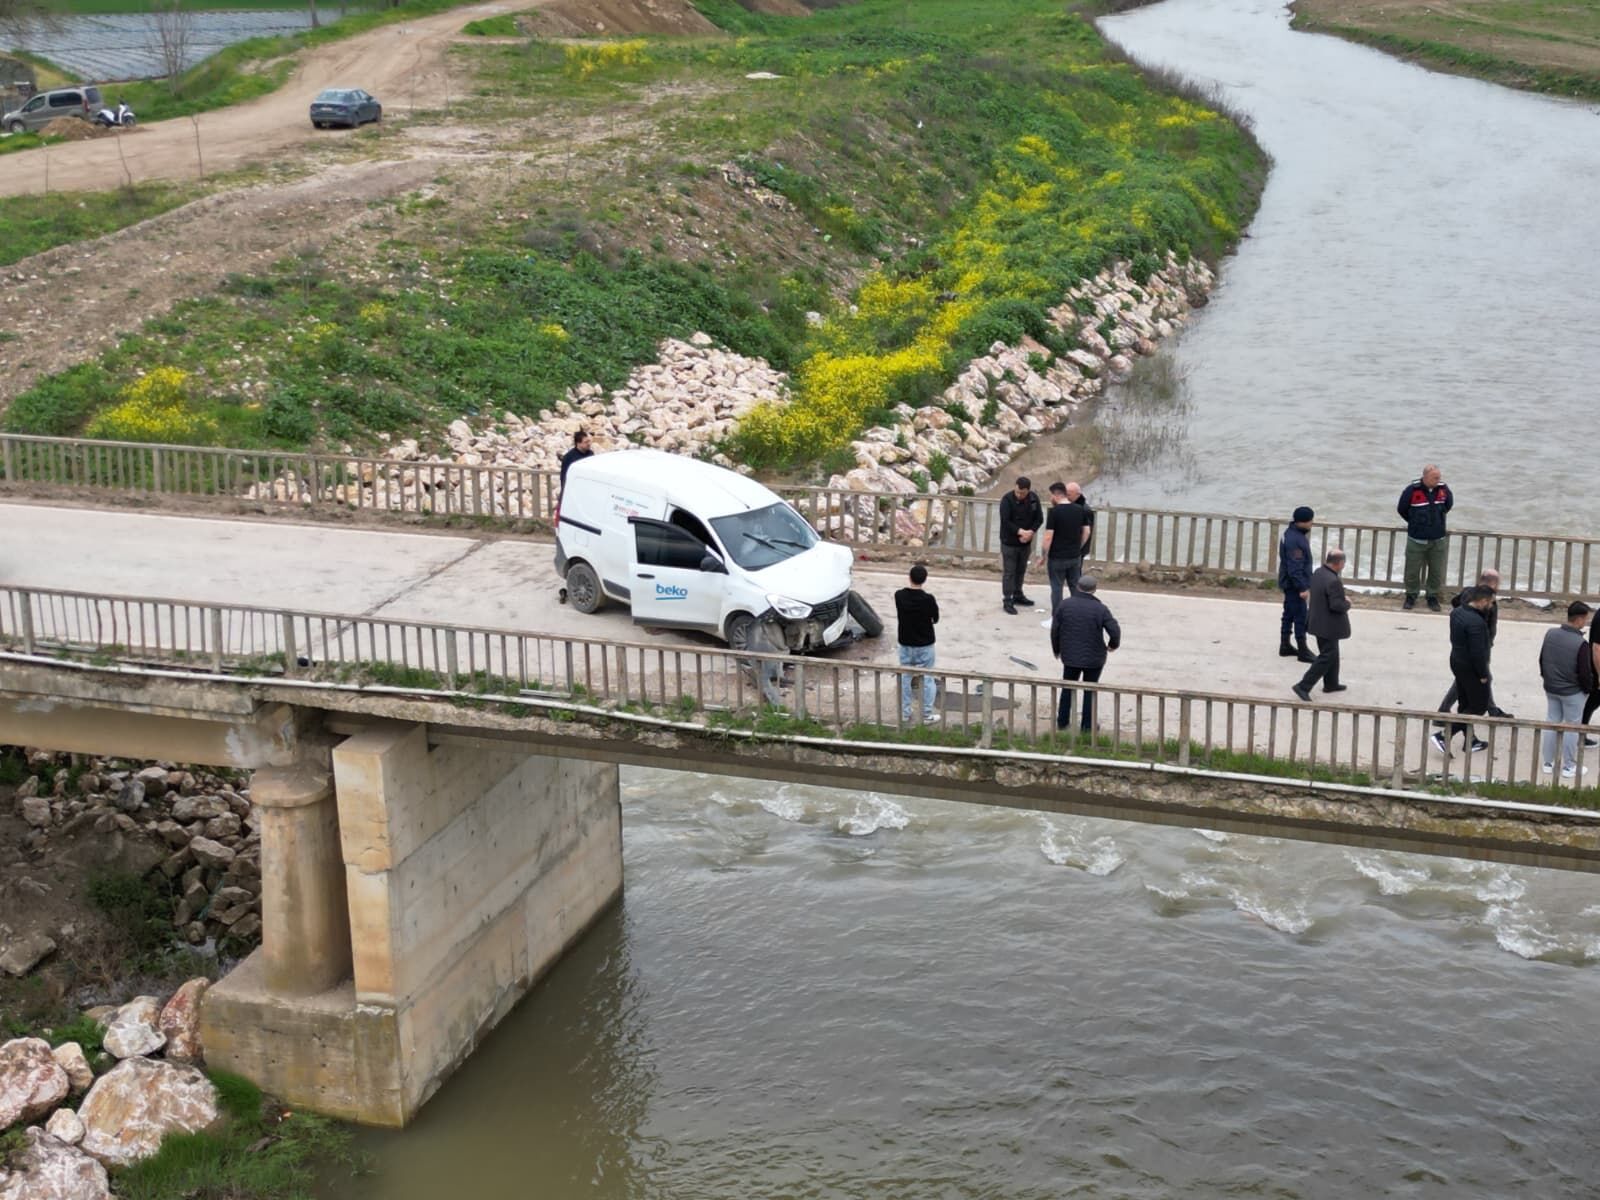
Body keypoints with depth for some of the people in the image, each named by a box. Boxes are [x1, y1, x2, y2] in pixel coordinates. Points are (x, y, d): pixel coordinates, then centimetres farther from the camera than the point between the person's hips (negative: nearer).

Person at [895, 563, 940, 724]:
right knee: (927, 678, 9)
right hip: (924, 645, -3)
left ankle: (905, 713, 19)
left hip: (905, 643, 3)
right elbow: (935, 619, -6)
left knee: (905, 678, 14)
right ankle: (927, 714, 13)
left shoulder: (899, 596, -11)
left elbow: (898, 617, 3)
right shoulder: (928, 599, -20)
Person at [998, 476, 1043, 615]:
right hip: (1009, 542, -5)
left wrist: (1030, 532, -17)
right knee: (1009, 572, -1)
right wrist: (1021, 531, -26)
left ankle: (1017, 595, 33)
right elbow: (1005, 521, -22)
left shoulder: (1034, 499, -4)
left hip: (1025, 542, 5)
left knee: (1021, 570, 18)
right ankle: (1008, 601, 4)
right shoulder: (1007, 499, -18)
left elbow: (1039, 518, 0)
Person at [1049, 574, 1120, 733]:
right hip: (1094, 658, -2)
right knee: (1090, 691, 11)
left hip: (1070, 656, 2)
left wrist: (1056, 649, 13)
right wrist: (1112, 645, 6)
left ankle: (1062, 721, 24)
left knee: (1067, 688, 19)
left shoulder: (1064, 605, -7)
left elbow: (1054, 630, -2)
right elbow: (1115, 631, -16)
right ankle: (1087, 725, 15)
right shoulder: (1100, 609, -13)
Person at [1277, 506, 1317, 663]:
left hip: (1289, 583, 11)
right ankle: (1303, 651, -2)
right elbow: (1295, 567, -26)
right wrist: (1302, 588, -24)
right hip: (1294, 584, -11)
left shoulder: (1292, 534, 9)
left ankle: (1285, 646, 25)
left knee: (1289, 614, 17)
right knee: (1301, 617, -6)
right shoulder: (1295, 540, -24)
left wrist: (1304, 584, 23)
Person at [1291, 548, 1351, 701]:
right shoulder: (1333, 581, -28)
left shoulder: (1317, 572, 0)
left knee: (1332, 654, 24)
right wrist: (1347, 603, -8)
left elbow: (1311, 593, 12)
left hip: (1318, 622, 10)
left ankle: (1331, 683, 38)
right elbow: (1337, 605, -29)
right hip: (1328, 626, -10)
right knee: (1326, 657, -1)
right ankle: (1303, 687, -4)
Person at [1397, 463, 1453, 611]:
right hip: (1416, 539, -2)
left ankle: (1432, 596, 24)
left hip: (1438, 539, 2)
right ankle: (1411, 596, 24)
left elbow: (1449, 505, 17)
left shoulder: (1443, 489, -5)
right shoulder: (1412, 490, -15)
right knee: (1412, 571, 6)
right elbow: (1401, 509, 1)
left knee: (1436, 571, 8)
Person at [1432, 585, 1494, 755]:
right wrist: (1483, 675, -13)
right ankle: (1443, 735, -3)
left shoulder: (1456, 612, 0)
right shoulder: (1476, 622, -28)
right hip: (1472, 669, -9)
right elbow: (1477, 652, -27)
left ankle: (1470, 740, 33)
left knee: (1466, 703, 20)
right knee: (1479, 706, 5)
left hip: (1457, 663, 9)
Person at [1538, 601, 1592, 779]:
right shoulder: (1580, 643, -25)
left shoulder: (1550, 634, -5)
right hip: (1572, 692, -6)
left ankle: (1548, 763, 24)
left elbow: (1542, 659, 7)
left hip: (1551, 689, 6)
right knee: (1572, 727, 8)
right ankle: (1569, 767, 16)